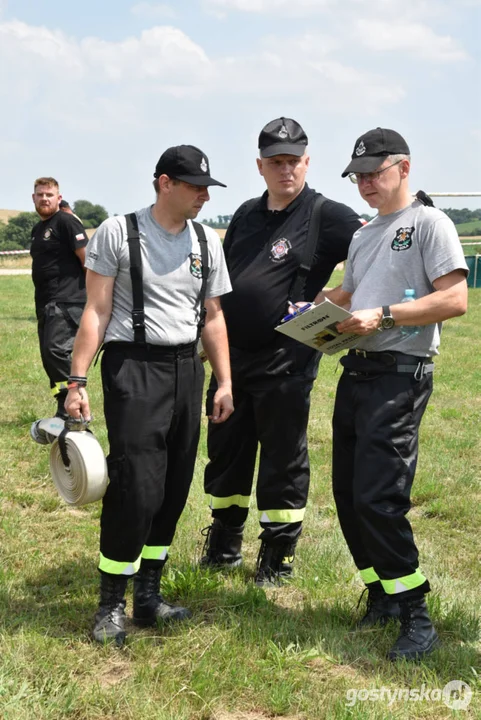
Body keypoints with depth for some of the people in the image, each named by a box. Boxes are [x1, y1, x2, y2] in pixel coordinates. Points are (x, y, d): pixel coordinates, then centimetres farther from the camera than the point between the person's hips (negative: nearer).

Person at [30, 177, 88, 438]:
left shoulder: (67, 223, -7)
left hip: (67, 302, -10)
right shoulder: (38, 229, 20)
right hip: (46, 304, 10)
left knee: (58, 350, -24)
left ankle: (70, 412, -22)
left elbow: (87, 258, -13)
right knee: (49, 357, 9)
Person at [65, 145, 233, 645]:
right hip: (133, 367, -6)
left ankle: (148, 595, 21)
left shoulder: (207, 241, 10)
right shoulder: (117, 233, -5)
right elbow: (96, 312, -6)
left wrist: (224, 382, 10)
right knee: (136, 488, -11)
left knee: (173, 490, 8)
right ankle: (111, 605, 4)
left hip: (186, 369, 6)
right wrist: (77, 382, -12)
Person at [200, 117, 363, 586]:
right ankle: (224, 545, 31)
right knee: (225, 451, 15)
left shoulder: (325, 215, -7)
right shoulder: (246, 214, 13)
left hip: (285, 362, -6)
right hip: (231, 354, 6)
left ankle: (278, 556, 18)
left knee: (283, 458, 4)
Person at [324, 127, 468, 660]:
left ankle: (416, 619, -3)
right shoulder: (362, 236, 21)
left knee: (377, 497, -14)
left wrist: (382, 316, -20)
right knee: (348, 494, 9)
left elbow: (454, 299, -15)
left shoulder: (429, 223, -5)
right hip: (355, 371, 9)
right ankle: (382, 600, 23)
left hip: (400, 375, -9)